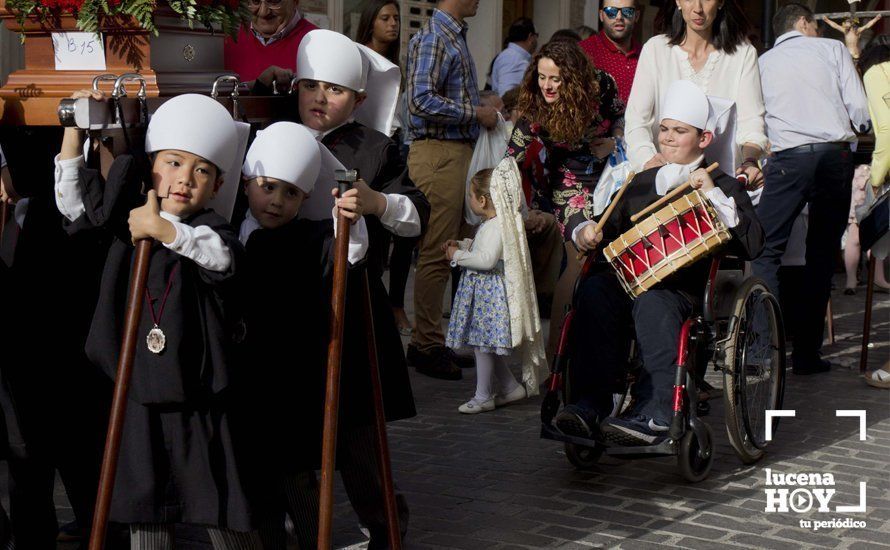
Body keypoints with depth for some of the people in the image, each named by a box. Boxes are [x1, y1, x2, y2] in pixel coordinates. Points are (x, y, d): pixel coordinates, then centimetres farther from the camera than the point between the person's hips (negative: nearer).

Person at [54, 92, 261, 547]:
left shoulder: (210, 231, -7)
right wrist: (75, 129, 5)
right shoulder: (128, 222, 7)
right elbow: (73, 201, 9)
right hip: (138, 402, 4)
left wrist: (165, 229, -37)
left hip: (198, 405, -4)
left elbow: (223, 254, -28)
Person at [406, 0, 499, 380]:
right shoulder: (432, 38, -11)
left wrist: (483, 108, 10)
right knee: (436, 254, -6)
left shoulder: (455, 37, 18)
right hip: (438, 154, -10)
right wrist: (476, 114, -14)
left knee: (447, 251, 13)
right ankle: (427, 346, 1)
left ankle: (426, 341, 20)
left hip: (459, 151, 10)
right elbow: (423, 100, -21)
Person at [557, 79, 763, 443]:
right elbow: (612, 226, 32)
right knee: (594, 288, -29)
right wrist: (586, 232, 8)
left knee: (652, 303, -38)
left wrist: (714, 195, -9)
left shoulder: (723, 187, 12)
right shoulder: (642, 182, 28)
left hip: (683, 288, -4)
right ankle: (592, 400, -36)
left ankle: (655, 412, -43)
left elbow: (751, 245, -3)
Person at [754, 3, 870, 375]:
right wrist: (856, 126, 24)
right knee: (822, 256, 7)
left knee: (767, 250, 2)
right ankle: (807, 354, 7)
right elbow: (860, 111, 4)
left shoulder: (762, 62, 15)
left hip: (788, 158, 0)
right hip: (836, 154, 0)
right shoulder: (832, 49, 11)